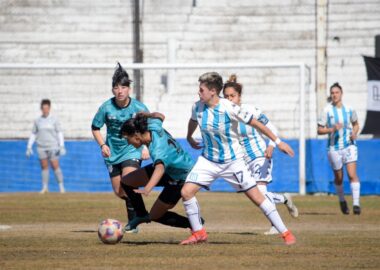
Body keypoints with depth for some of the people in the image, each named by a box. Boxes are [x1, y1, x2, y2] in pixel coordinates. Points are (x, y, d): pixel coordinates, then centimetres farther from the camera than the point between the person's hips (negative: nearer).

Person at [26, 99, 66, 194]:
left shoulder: (54, 120, 0)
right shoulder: (37, 121, 7)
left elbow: (59, 133, -1)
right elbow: (33, 134, 13)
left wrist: (62, 146, -9)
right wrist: (29, 147, 8)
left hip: (52, 147, -3)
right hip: (41, 147, 3)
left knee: (55, 166, -7)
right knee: (44, 167, 3)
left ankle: (61, 186, -1)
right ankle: (45, 187, 8)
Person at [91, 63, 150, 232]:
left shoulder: (139, 108, -12)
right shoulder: (106, 108, -9)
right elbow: (95, 128, 5)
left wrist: (147, 148, -9)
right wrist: (102, 145, -9)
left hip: (132, 150, -4)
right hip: (113, 153, 4)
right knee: (118, 192, 9)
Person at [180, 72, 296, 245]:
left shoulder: (229, 108, -22)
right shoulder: (198, 107, -8)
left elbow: (255, 123, -13)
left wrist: (277, 142, -9)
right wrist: (189, 137, 34)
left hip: (232, 161, -4)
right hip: (208, 160, 4)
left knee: (256, 196, -5)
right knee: (186, 192, -11)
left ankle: (285, 233, 3)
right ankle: (198, 233, 5)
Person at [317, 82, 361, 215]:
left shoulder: (349, 109, 1)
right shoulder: (327, 111, -6)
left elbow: (356, 124, 17)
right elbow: (319, 130, -3)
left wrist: (354, 133, -4)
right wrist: (332, 129, -20)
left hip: (349, 145, 0)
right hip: (334, 147, 0)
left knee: (352, 174, -15)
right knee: (338, 178, 10)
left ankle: (356, 204, -15)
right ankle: (342, 201, 34)